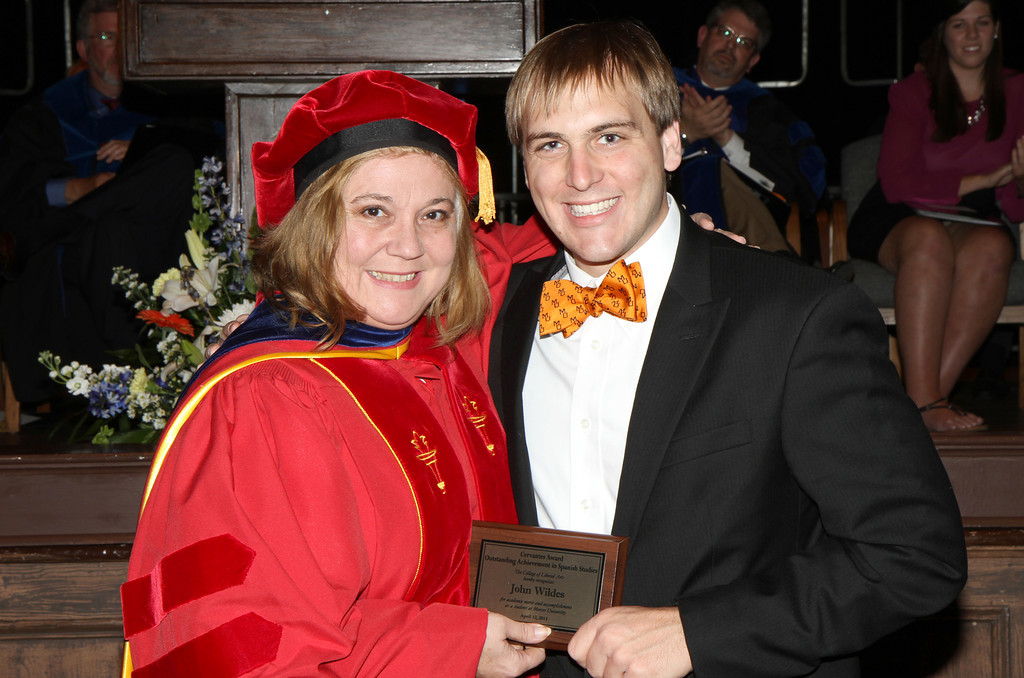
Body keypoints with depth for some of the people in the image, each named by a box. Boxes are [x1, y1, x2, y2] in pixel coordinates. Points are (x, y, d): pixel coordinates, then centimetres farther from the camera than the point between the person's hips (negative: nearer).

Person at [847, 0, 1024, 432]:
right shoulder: (913, 94, 0)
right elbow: (898, 183, -13)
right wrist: (983, 179, -13)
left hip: (971, 222, 2)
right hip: (896, 222, -2)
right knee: (929, 237, -37)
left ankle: (928, 396, -36)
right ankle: (924, 401, -42)